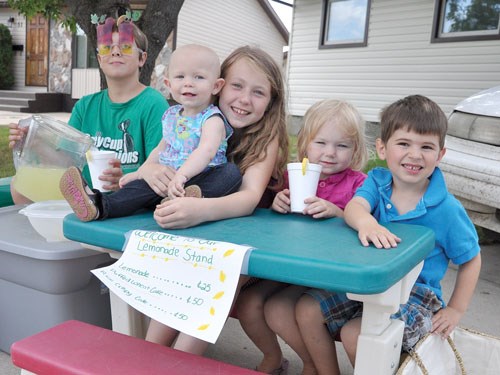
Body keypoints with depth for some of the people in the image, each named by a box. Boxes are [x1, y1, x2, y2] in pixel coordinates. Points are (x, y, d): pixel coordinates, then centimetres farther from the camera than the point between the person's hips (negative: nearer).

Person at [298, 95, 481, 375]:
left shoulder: (446, 209, -14)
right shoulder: (378, 180, -5)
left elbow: (471, 259, -1)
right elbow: (354, 206, -26)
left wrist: (456, 310, -4)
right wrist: (365, 222, -51)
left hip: (416, 294, -4)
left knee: (355, 333, -26)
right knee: (307, 310, -5)